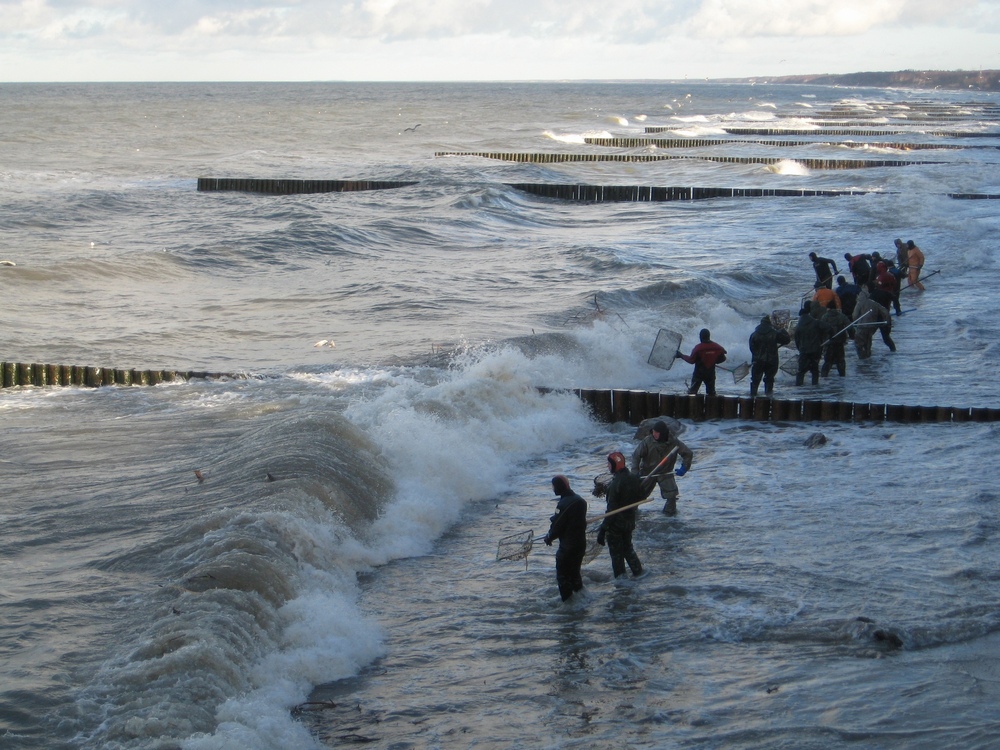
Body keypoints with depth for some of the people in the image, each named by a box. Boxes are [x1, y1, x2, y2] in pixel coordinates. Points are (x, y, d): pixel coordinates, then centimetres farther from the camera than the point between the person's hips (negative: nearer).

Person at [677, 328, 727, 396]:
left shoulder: (698, 348, -19)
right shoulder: (716, 347, -7)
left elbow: (691, 360, -15)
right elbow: (722, 358, 3)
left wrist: (681, 355, -3)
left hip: (699, 373, -4)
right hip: (711, 373, 4)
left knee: (692, 391, 4)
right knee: (711, 393, 15)